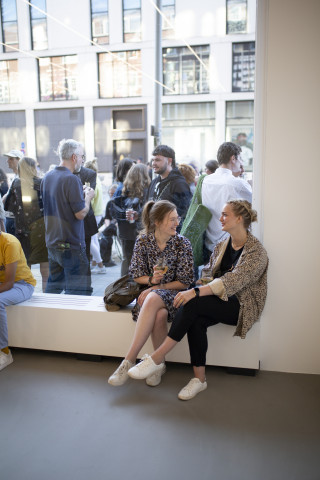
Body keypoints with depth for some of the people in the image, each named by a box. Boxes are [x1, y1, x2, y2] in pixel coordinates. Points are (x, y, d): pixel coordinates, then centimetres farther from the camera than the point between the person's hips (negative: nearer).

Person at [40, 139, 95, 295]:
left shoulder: (47, 177, 9)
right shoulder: (71, 179, -17)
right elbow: (80, 213, -18)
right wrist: (88, 196, 0)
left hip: (52, 243, 8)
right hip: (71, 245, -8)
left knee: (53, 286, 19)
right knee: (78, 291, 0)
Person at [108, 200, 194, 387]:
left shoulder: (182, 243, -5)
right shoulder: (143, 241, 1)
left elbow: (185, 282, -5)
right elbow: (136, 275, 6)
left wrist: (156, 288, -13)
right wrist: (151, 279, -16)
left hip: (173, 293, -2)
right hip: (149, 291, 2)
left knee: (153, 300, -36)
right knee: (159, 314, -33)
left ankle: (129, 360, -31)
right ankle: (159, 364, -15)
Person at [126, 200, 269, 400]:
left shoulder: (256, 251, -13)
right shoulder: (222, 246, 13)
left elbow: (233, 281, -26)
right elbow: (209, 274, 17)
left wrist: (196, 292, -35)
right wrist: (200, 287, -7)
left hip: (243, 306, -6)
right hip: (220, 301, 6)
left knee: (192, 304, -30)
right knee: (196, 321, -28)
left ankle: (157, 359, -25)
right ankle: (199, 379, -16)